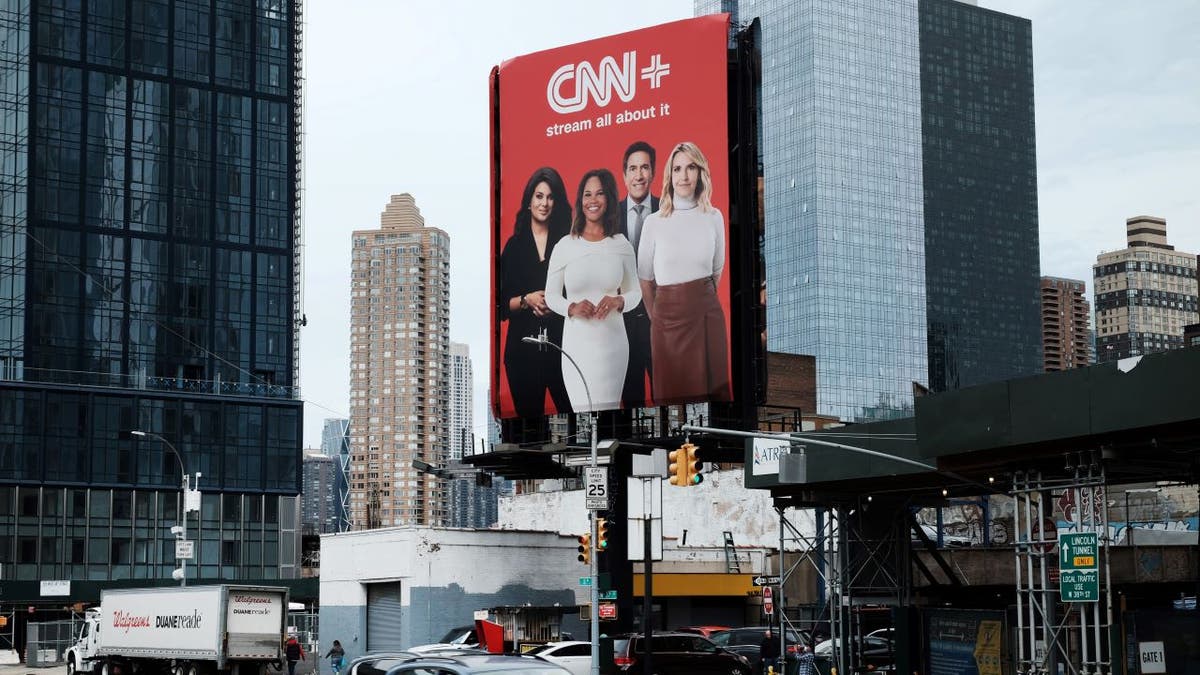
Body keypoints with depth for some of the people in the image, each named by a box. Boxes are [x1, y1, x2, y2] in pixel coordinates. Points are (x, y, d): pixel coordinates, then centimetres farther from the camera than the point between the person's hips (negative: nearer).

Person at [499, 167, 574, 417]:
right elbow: (502, 304, 6)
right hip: (524, 347, 1)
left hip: (562, 343, -1)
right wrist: (527, 300, -11)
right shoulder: (514, 245, 8)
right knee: (529, 415, 5)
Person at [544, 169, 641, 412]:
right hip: (577, 343, -1)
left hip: (612, 343, 1)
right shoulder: (565, 246, 0)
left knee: (608, 410, -1)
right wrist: (572, 308, -11)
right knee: (584, 411, -8)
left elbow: (635, 292, 14)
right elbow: (551, 295, 8)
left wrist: (619, 301, -7)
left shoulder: (622, 245, 5)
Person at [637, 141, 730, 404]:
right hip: (668, 314, -2)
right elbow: (645, 277, 6)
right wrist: (655, 316, 10)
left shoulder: (714, 217, 3)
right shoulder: (654, 222, -3)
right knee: (673, 392, 4)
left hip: (708, 314, 2)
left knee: (712, 388, 5)